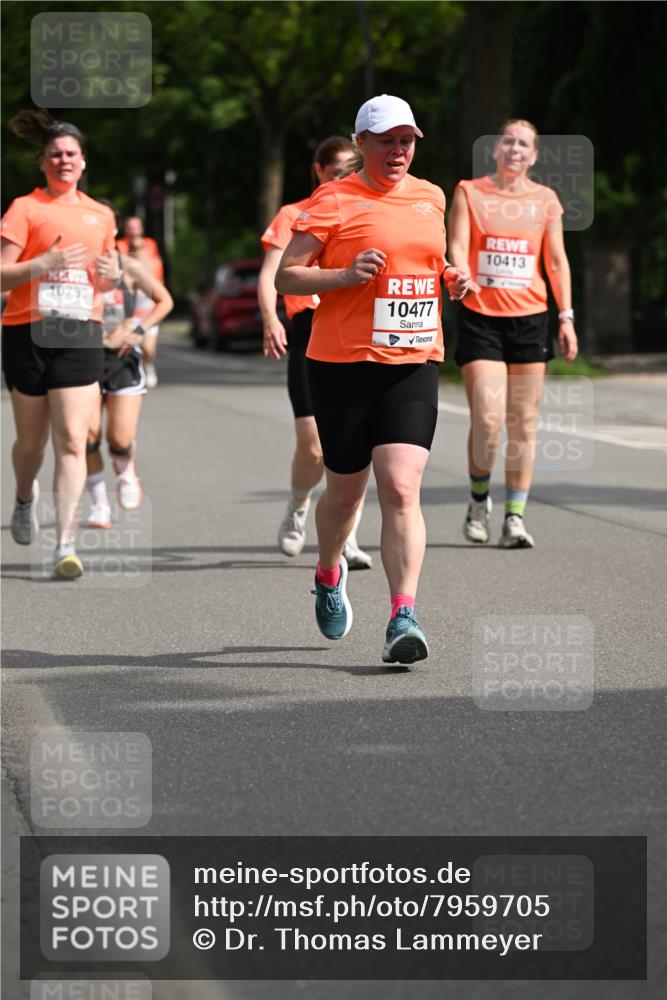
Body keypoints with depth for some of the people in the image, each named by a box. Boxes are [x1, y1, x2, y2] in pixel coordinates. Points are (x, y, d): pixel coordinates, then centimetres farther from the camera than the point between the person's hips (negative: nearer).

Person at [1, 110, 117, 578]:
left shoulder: (101, 215, 14)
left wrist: (110, 277, 4)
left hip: (80, 335, 2)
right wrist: (43, 263, -21)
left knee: (72, 440, -10)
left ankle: (66, 544, -13)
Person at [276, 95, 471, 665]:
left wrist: (454, 280, 9)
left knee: (401, 489, -13)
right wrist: (347, 275, -21)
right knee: (346, 490, 9)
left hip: (414, 365, 3)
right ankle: (329, 574, 41)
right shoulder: (333, 201, -4)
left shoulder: (430, 198, 13)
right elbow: (286, 277, -6)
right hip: (343, 364, -3)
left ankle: (403, 618, -18)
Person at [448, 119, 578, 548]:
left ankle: (515, 517, 8)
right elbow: (457, 246, -4)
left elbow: (556, 260, 10)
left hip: (530, 318, 2)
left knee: (523, 423, 2)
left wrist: (566, 316, 2)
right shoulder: (469, 192, 3)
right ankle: (479, 500, 12)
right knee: (487, 420, -12)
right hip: (481, 317, -2)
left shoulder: (546, 199, 9)